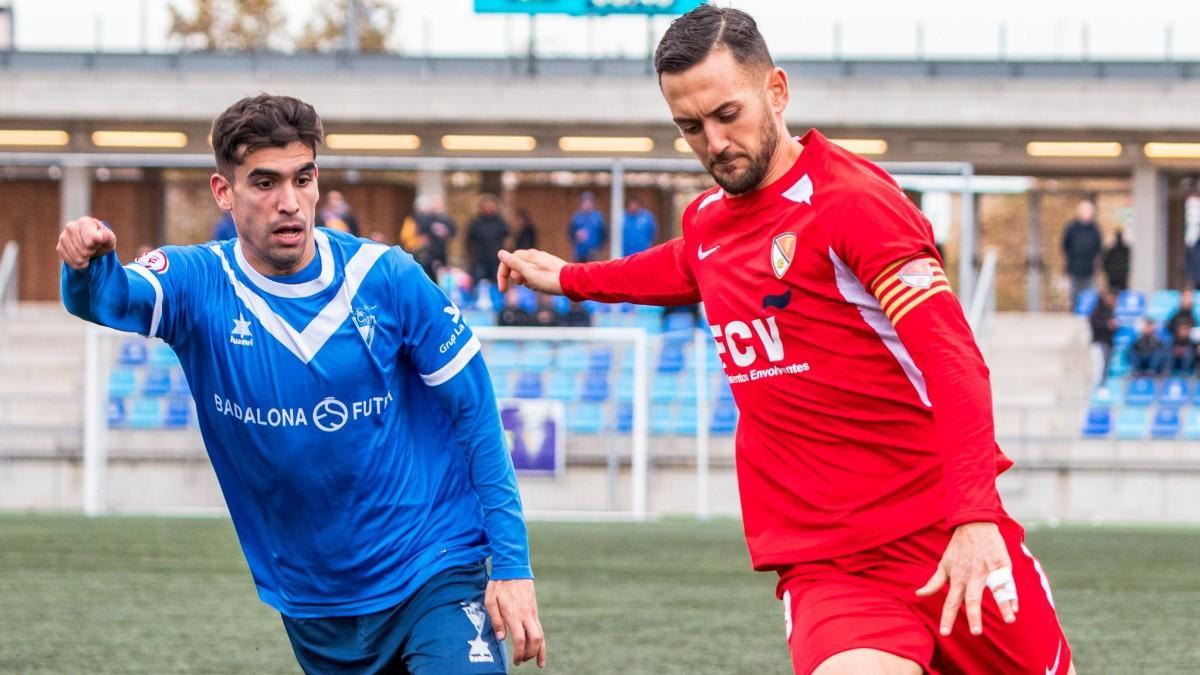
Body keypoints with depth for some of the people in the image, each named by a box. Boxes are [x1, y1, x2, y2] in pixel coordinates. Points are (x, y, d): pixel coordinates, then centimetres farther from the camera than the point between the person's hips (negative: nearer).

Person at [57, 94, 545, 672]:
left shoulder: (385, 279, -9)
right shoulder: (199, 284, -7)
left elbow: (476, 414, -3)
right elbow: (115, 299, -29)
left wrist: (512, 564, -8)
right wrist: (89, 266, -53)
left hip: (432, 579, -2)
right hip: (314, 611, 2)